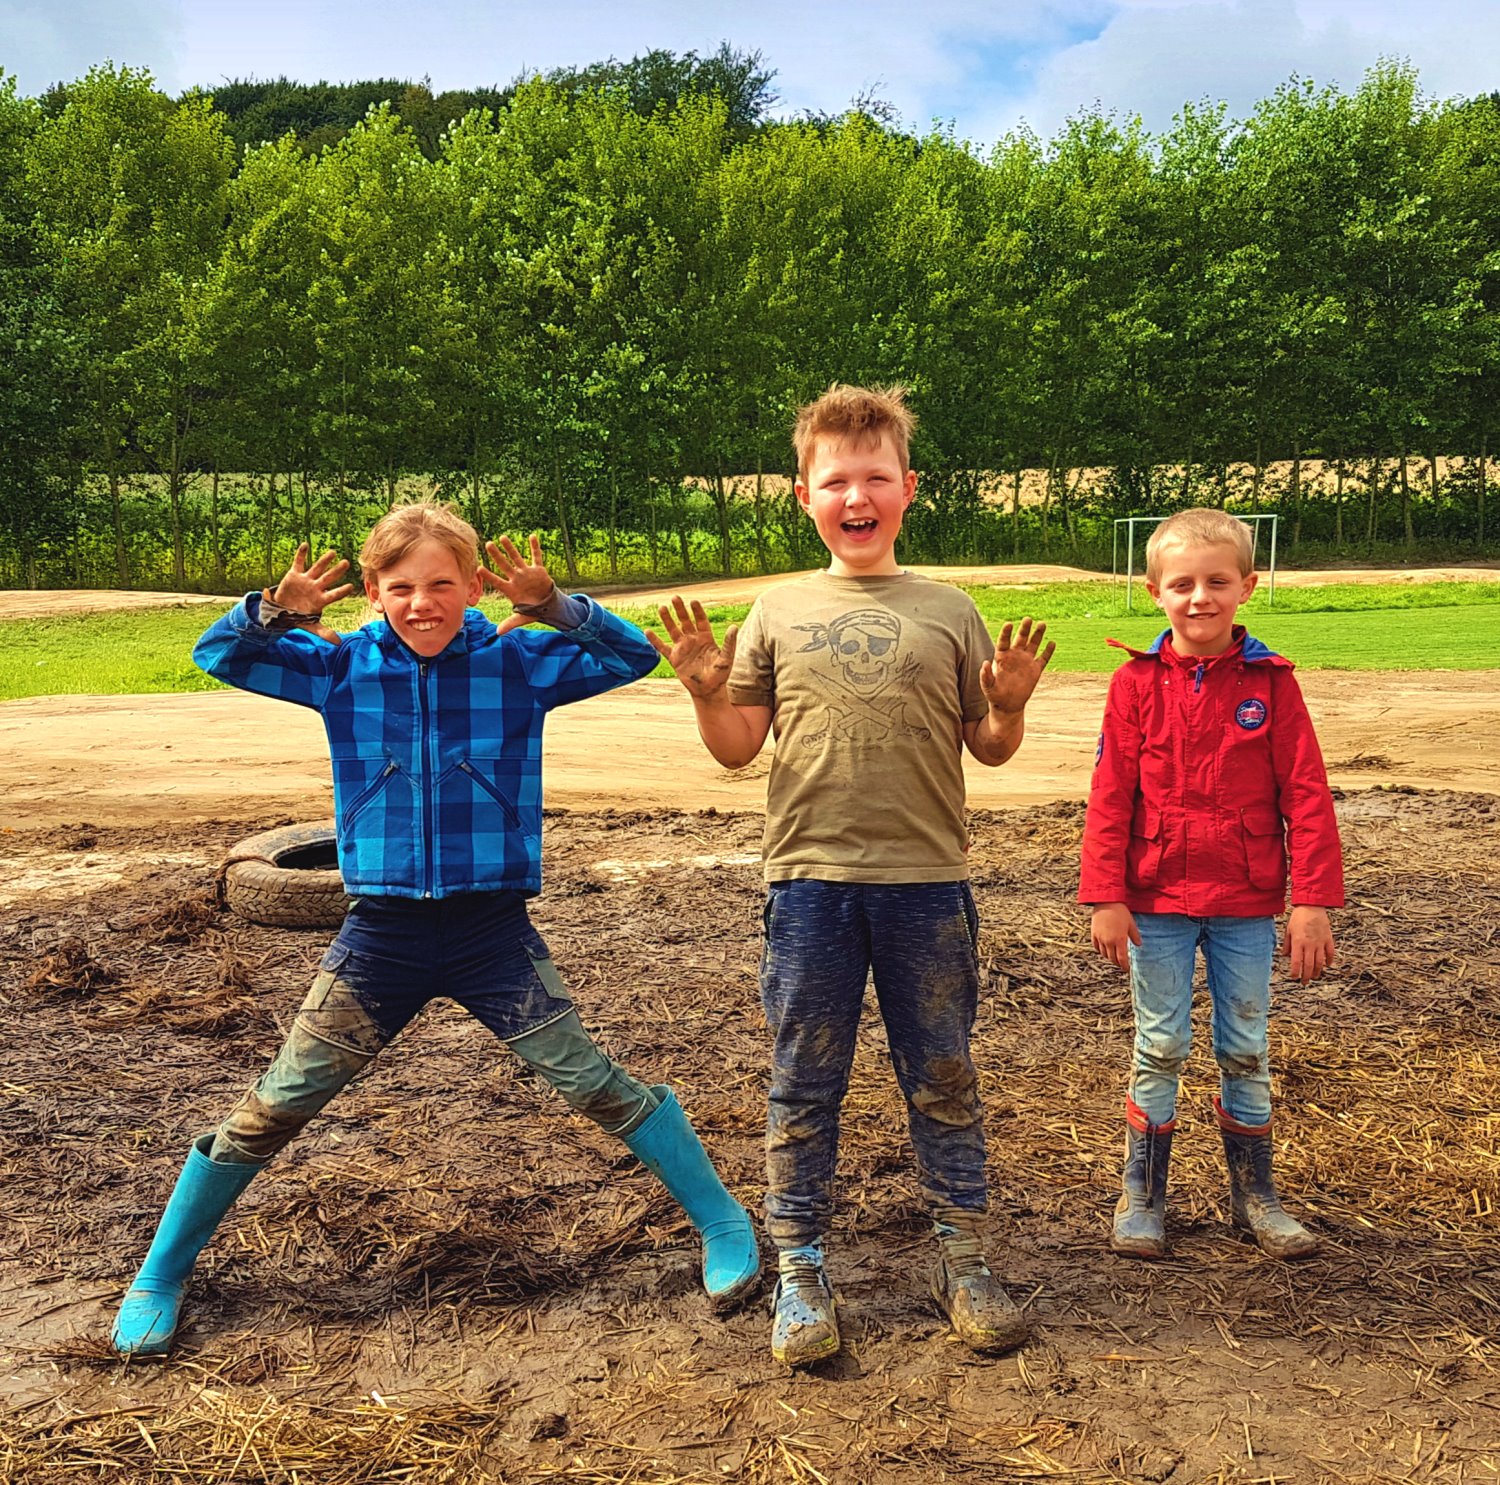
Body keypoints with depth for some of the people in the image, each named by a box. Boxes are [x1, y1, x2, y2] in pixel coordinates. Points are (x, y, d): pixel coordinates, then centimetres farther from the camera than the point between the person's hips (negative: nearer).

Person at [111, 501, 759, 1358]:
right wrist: (275, 612, -17)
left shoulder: (519, 664, -4)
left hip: (493, 930, -1)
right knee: (277, 1106, 6)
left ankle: (725, 1225, 17)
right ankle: (163, 1274, 26)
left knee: (597, 1084, 0)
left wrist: (553, 606, -23)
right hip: (382, 932, 2)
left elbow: (635, 655, -8)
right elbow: (215, 655, 4)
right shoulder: (344, 668, 0)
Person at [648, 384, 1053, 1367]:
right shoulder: (780, 613, 5)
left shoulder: (949, 611, 4)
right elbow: (736, 748, 8)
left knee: (943, 1081, 12)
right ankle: (801, 1271, 24)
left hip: (928, 883, 0)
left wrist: (1010, 705, -12)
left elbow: (990, 749, 8)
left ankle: (966, 1261, 28)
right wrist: (707, 691, -11)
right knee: (804, 1086, 9)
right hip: (810, 881, 0)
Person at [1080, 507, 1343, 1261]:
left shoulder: (1270, 681, -4)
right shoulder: (1136, 682, -4)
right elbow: (1110, 797, -5)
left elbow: (1306, 795, -4)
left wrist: (1313, 900, -8)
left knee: (1245, 1050, 12)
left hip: (1246, 904, 1)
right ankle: (1142, 1195, 22)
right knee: (1159, 1049, 8)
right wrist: (1106, 898, -8)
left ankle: (1254, 1193, 28)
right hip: (1157, 900, 0)